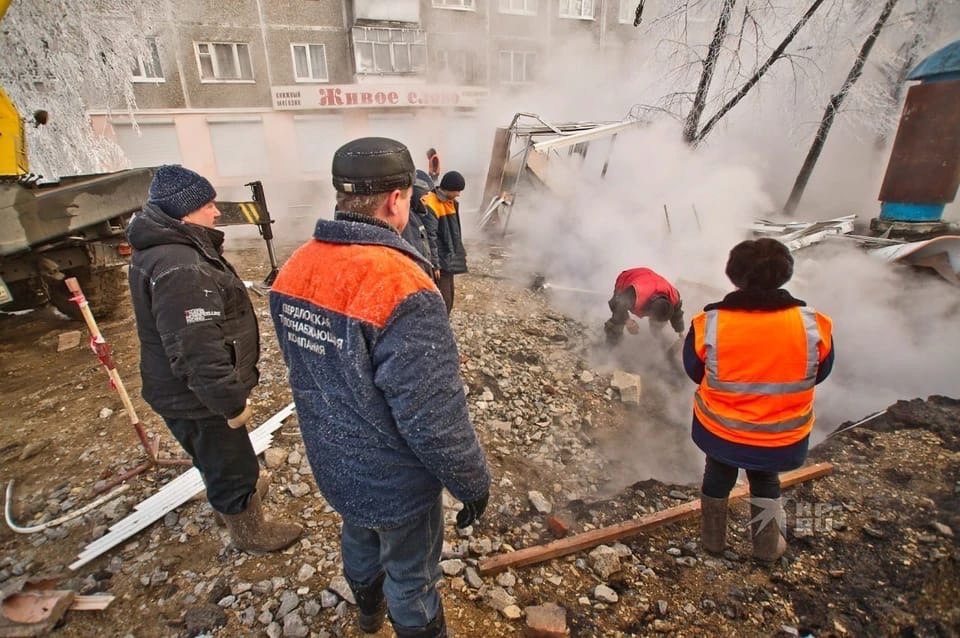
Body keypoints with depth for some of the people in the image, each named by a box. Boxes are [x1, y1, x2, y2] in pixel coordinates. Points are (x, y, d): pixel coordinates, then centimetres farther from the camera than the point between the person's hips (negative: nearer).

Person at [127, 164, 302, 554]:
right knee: (233, 466, 12)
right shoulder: (179, 269, -31)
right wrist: (232, 401, -24)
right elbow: (197, 352, -33)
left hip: (186, 390, 10)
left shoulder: (168, 248, 5)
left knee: (217, 459, 32)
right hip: (196, 399, -10)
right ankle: (249, 531, 34)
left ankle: (237, 493, 57)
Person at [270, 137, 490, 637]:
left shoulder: (295, 268, -9)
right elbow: (434, 419, -30)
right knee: (411, 577, 20)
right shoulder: (401, 287, -33)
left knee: (358, 538, 34)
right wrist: (474, 483, -12)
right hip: (395, 481, -7)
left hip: (332, 463, 8)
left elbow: (307, 368, 4)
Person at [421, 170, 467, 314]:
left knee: (449, 299, 15)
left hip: (449, 260, 9)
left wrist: (460, 253, 18)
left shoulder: (450, 202, 12)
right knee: (443, 301, -9)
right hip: (439, 262, -9)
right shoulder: (430, 205, -18)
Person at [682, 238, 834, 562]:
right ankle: (768, 545, 47)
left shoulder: (709, 323, -22)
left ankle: (712, 538, 46)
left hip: (720, 429, -1)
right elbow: (819, 373, 0)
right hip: (782, 437, 1)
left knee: (718, 477, 27)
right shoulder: (813, 324, -18)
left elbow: (695, 372, -6)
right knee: (765, 480, 30)